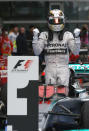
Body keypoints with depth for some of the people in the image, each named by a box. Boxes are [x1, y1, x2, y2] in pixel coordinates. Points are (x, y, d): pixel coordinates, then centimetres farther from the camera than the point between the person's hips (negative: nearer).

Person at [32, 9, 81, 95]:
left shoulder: (68, 35, 6)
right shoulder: (44, 35, 8)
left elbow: (75, 51, -1)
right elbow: (37, 52, 0)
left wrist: (76, 37, -11)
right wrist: (35, 37, -7)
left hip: (63, 68, -1)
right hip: (50, 68, 1)